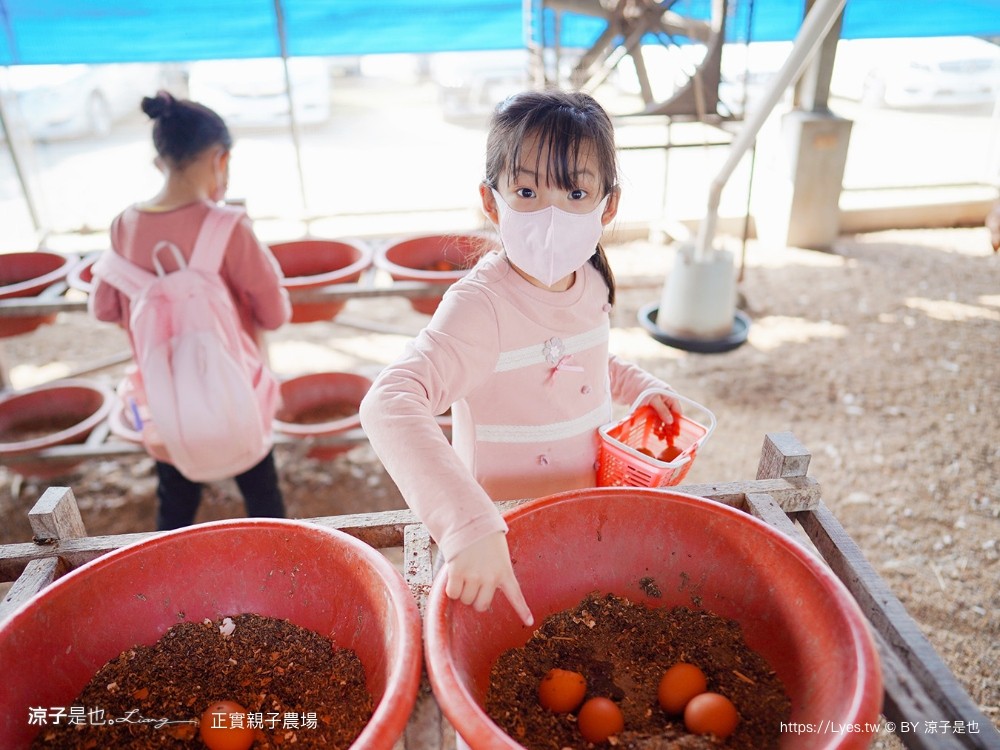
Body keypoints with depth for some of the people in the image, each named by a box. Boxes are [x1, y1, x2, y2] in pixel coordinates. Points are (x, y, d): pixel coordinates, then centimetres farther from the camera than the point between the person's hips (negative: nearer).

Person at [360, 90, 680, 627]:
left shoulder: (591, 280, -6)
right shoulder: (482, 305, -29)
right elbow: (390, 404, -44)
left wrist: (638, 385, 3)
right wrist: (470, 526, -53)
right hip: (503, 531, -6)